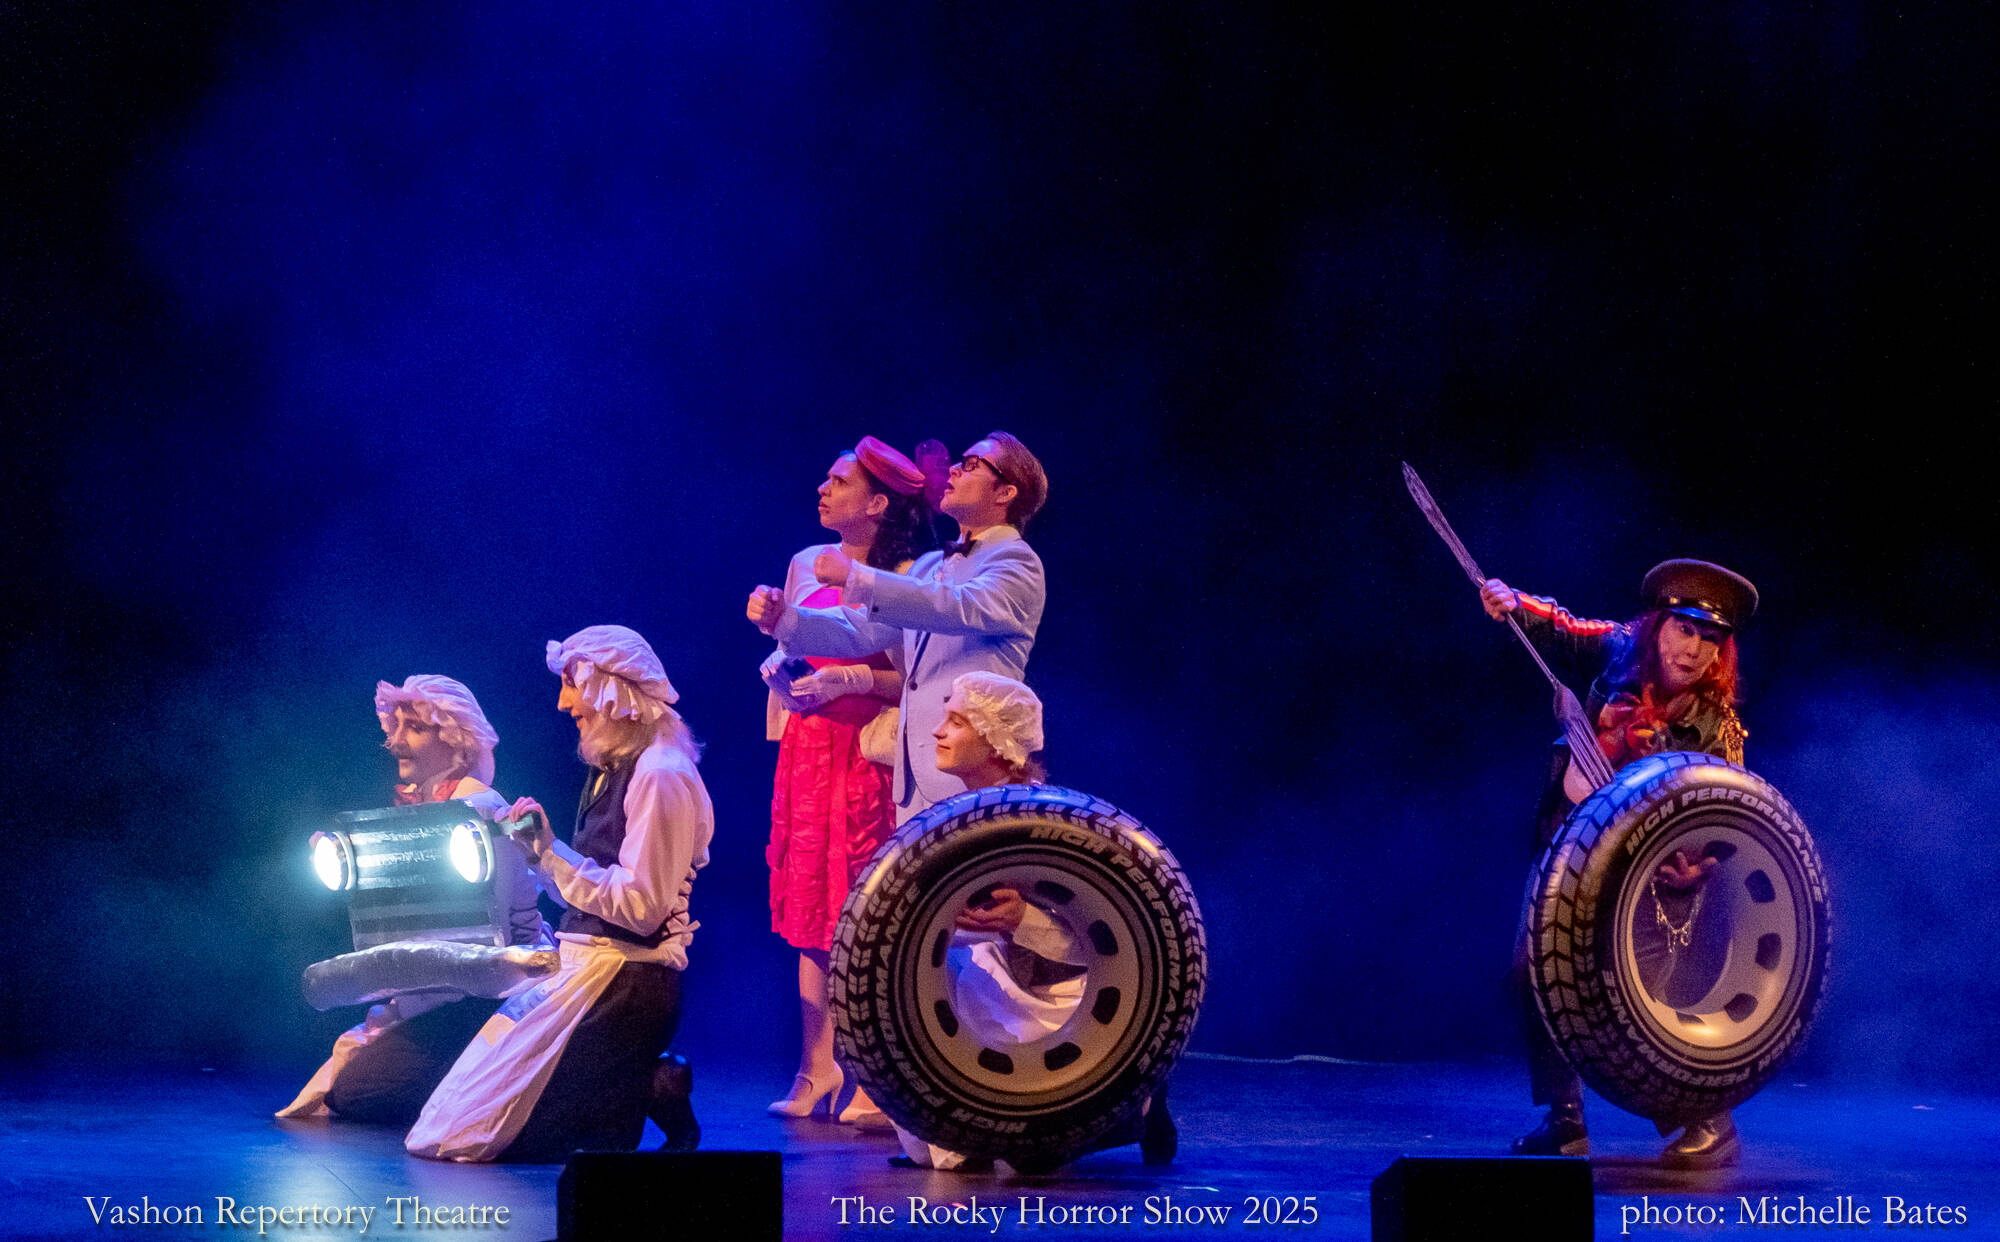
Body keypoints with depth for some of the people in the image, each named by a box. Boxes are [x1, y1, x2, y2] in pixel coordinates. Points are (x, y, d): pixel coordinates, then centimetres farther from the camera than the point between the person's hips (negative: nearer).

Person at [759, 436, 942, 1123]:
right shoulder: (805, 565, 13)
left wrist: (855, 679, -18)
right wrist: (777, 669, 3)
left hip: (871, 753, -6)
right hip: (808, 750, 6)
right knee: (812, 908, 5)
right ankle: (817, 1068, 9)